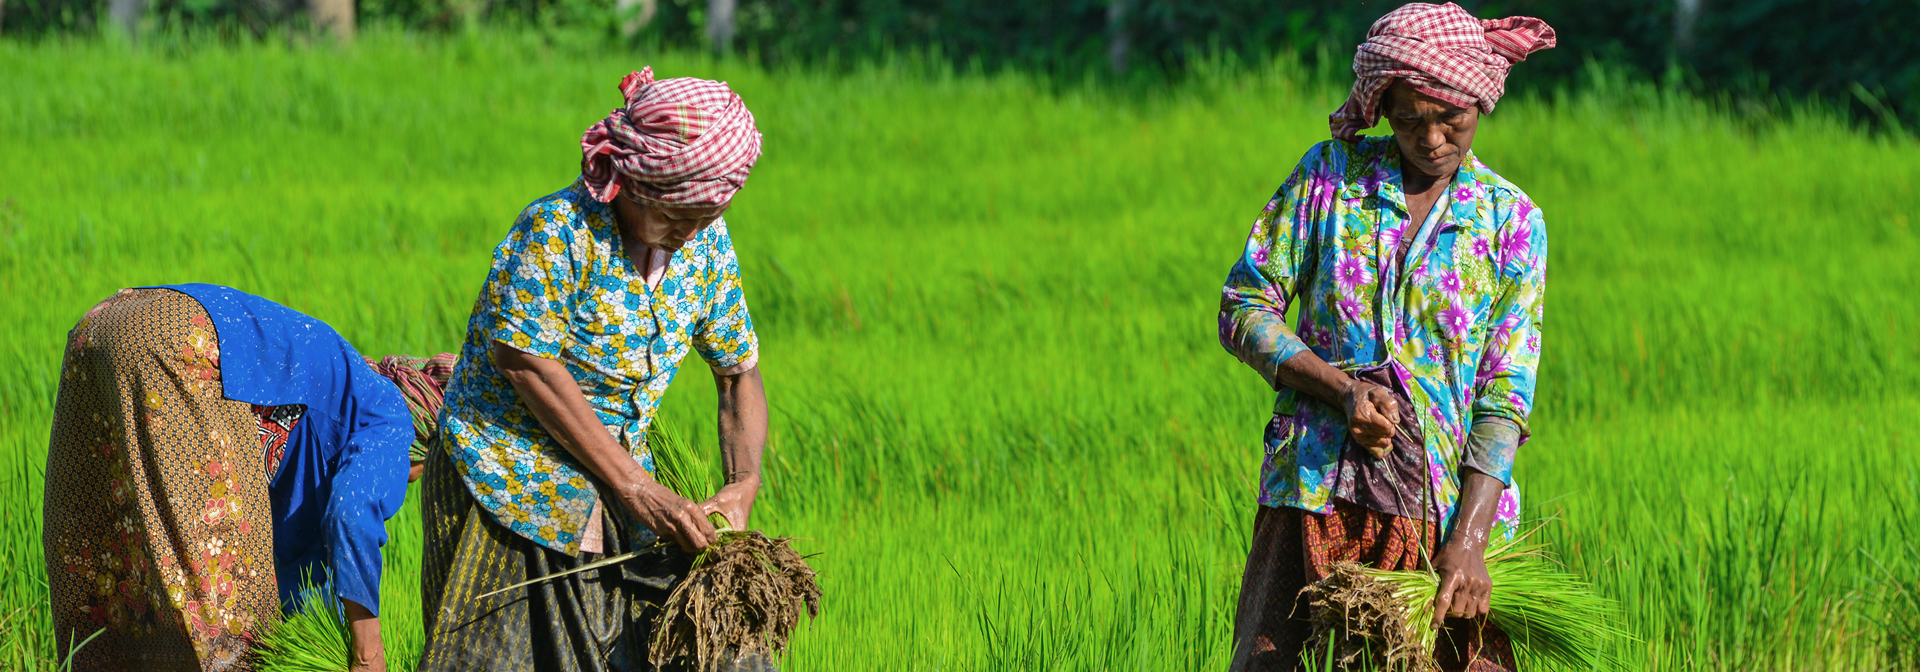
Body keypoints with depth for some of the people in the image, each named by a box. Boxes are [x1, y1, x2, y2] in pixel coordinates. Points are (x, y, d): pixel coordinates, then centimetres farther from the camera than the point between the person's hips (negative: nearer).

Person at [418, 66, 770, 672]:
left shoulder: (704, 243, -1)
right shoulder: (557, 230, -21)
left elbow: (739, 372, 8)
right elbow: (527, 365, -23)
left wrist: (743, 487, -9)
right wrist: (635, 488, -22)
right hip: (512, 481, -6)